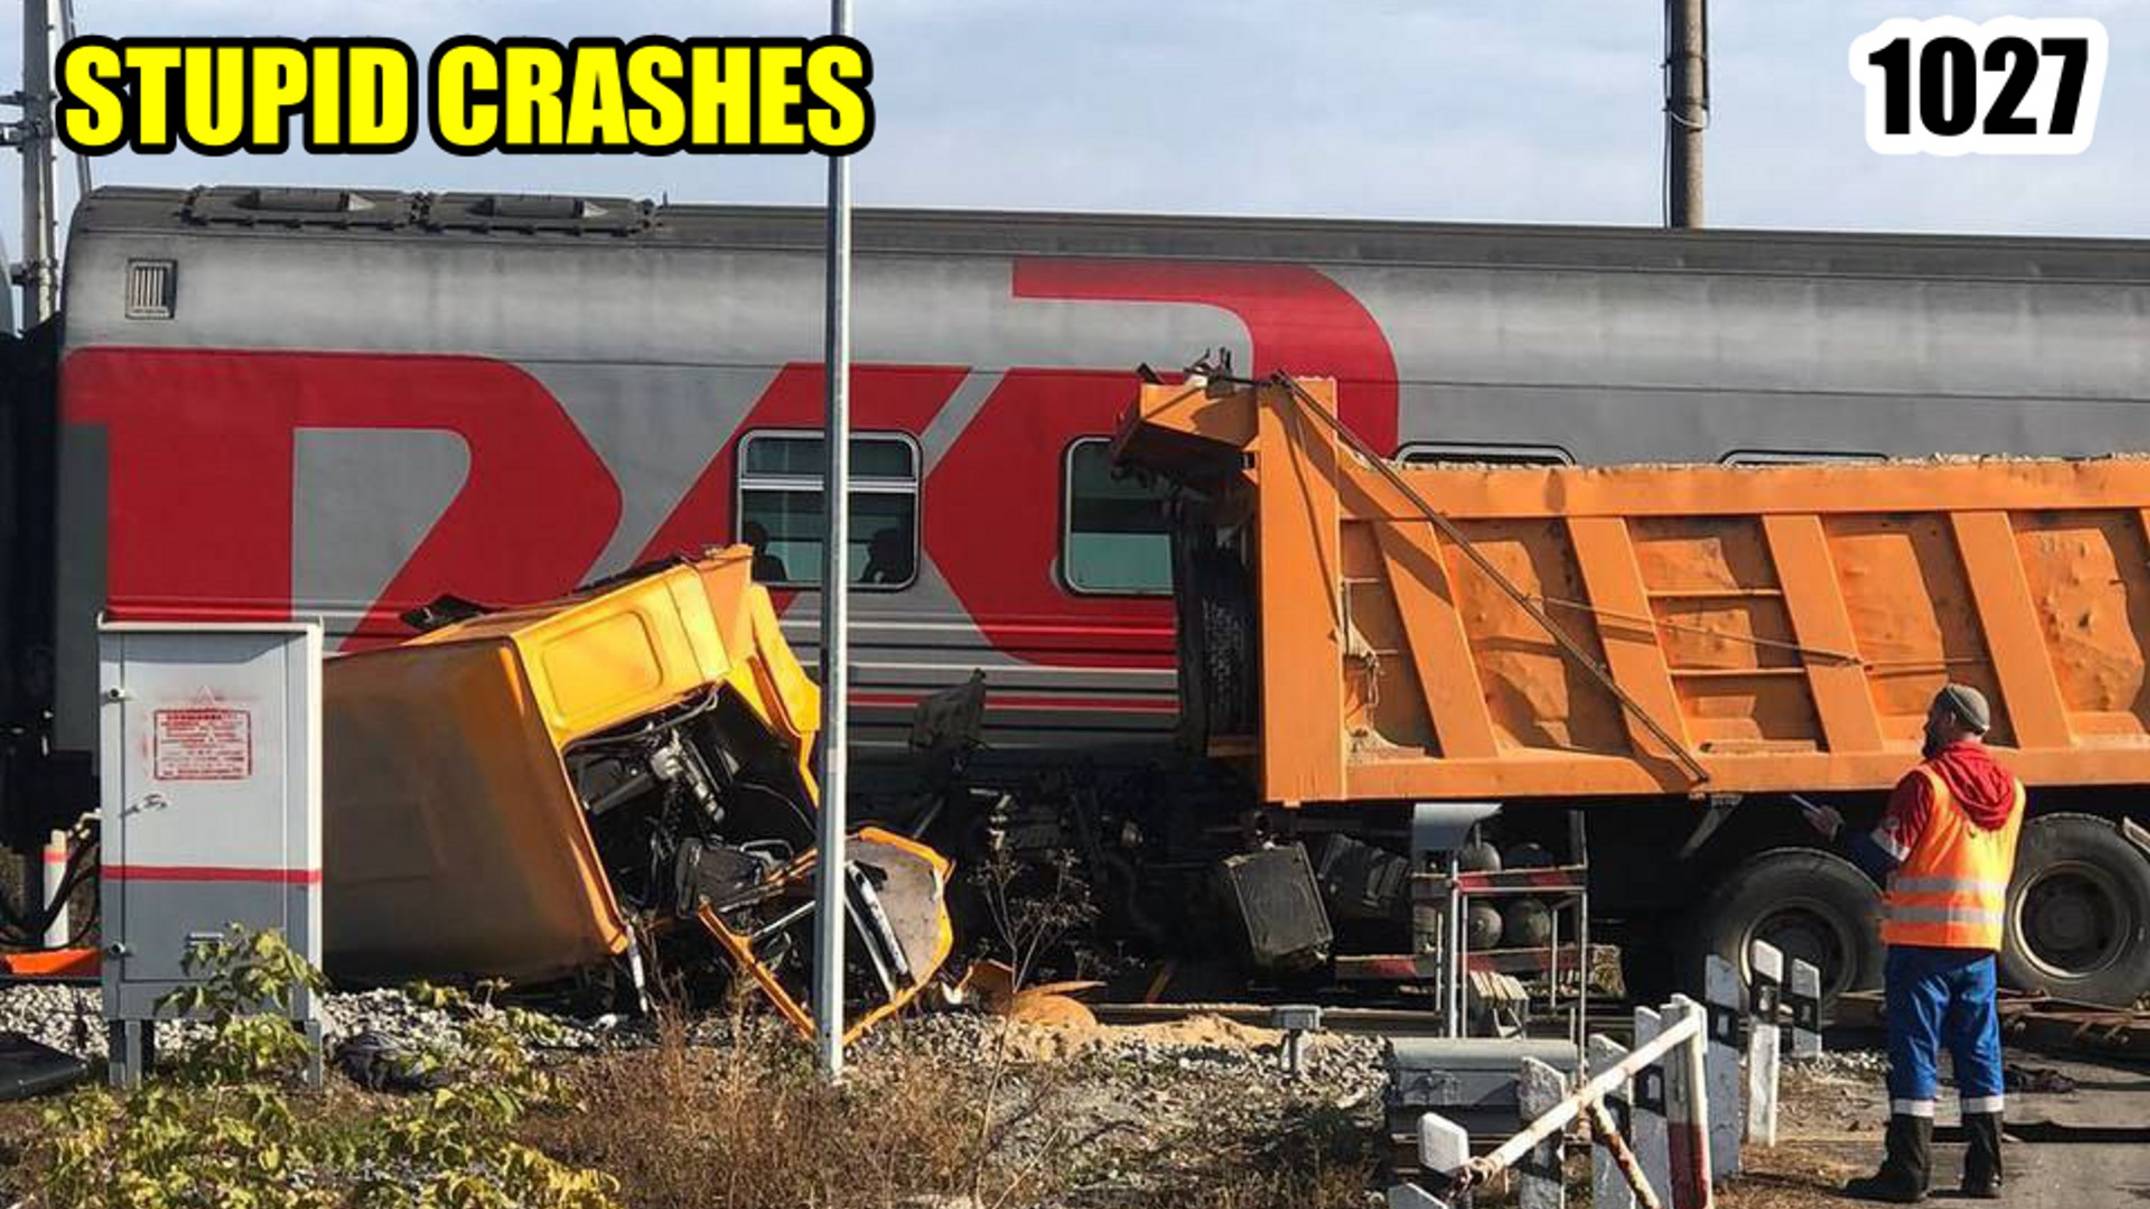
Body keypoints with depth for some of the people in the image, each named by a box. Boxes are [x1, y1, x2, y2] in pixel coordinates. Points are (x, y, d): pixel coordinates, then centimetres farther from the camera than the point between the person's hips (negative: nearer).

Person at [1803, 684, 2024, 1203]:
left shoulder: (1925, 782, -10)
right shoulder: (2010, 790, 11)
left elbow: (1883, 858, -12)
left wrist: (1837, 830, 4)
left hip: (1922, 939, -6)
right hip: (1981, 940, 6)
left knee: (1914, 1053, -4)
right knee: (1980, 1053, 11)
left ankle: (1907, 1173, -5)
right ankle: (1985, 1170, 11)